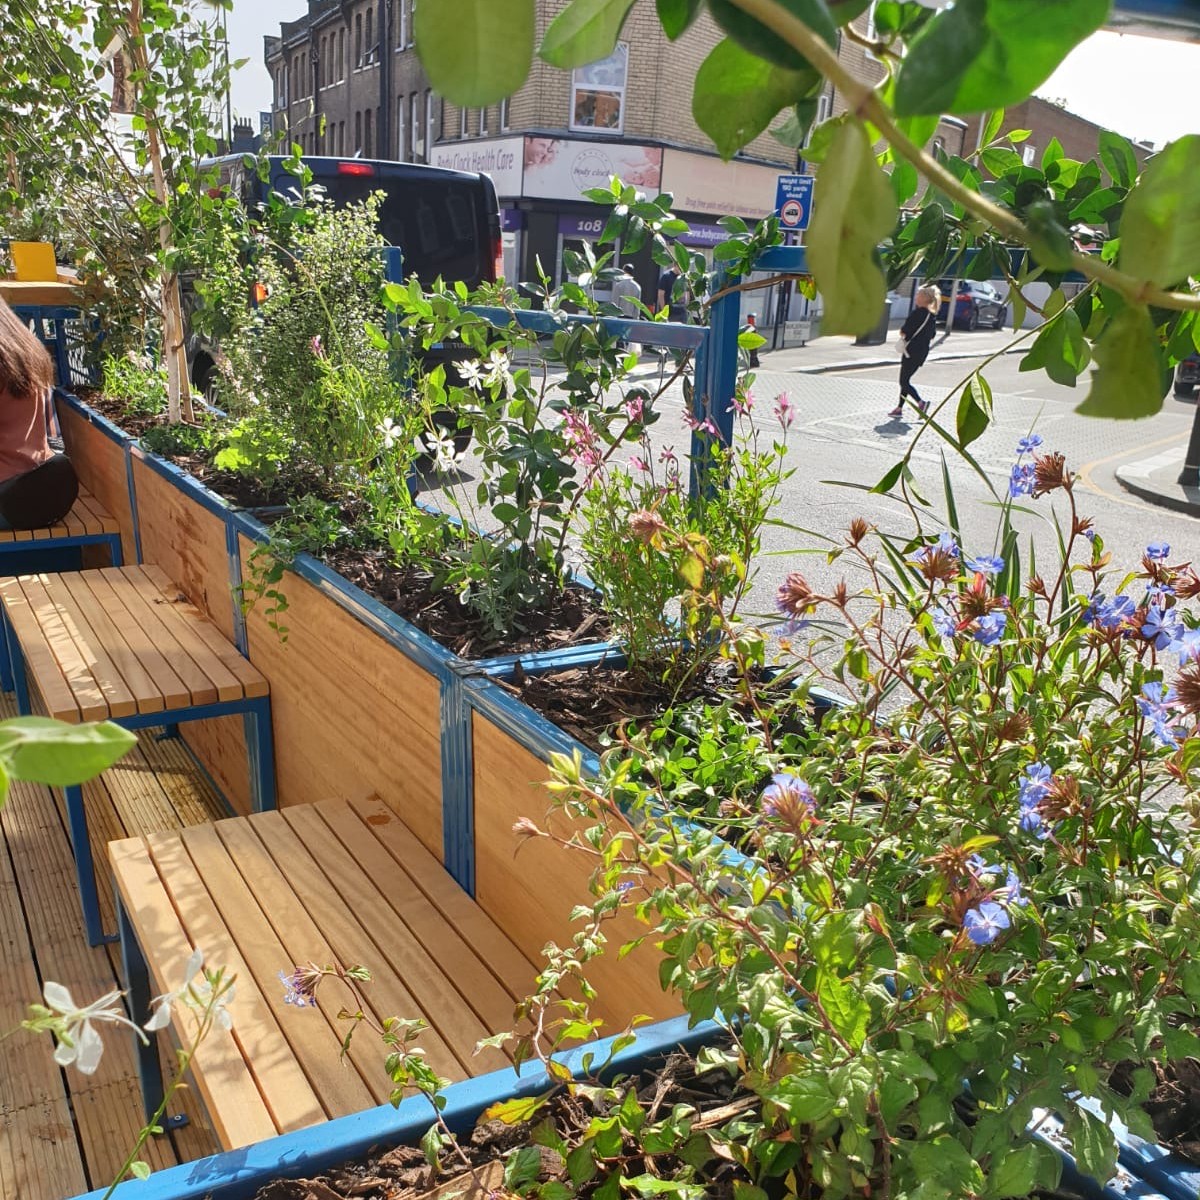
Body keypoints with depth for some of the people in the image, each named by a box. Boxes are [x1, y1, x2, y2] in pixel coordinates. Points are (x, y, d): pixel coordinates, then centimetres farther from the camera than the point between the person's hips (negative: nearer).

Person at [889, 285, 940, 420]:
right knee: (906, 379, 16)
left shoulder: (918, 312, -15)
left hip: (911, 351, -8)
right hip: (923, 352, 8)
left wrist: (902, 331, 3)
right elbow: (932, 335, 17)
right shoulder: (933, 315, 10)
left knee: (904, 381, -5)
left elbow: (904, 331, -18)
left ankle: (921, 402, -20)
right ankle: (899, 408, 17)